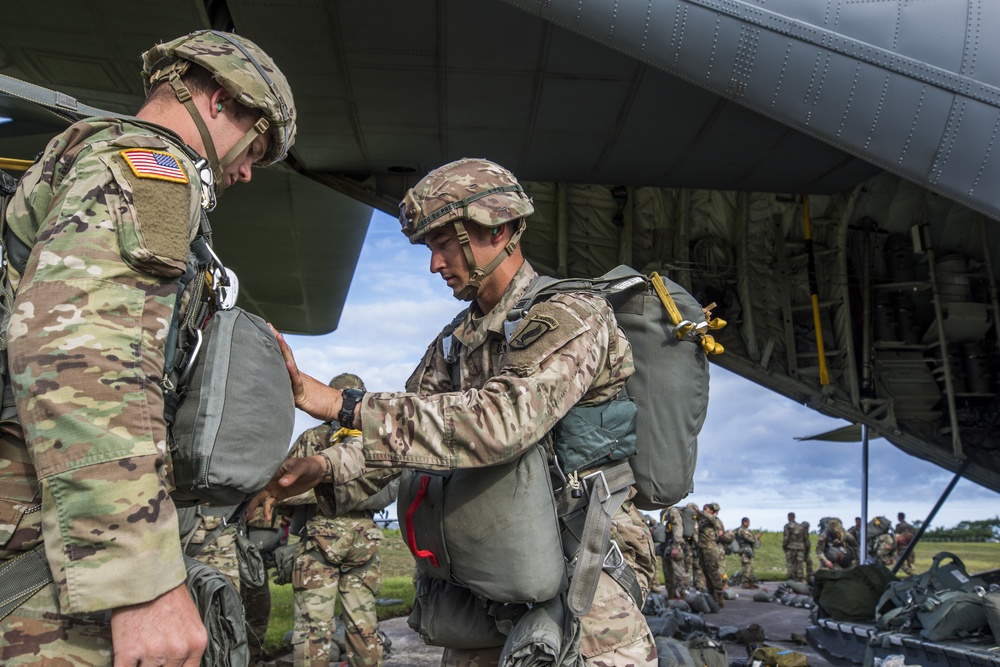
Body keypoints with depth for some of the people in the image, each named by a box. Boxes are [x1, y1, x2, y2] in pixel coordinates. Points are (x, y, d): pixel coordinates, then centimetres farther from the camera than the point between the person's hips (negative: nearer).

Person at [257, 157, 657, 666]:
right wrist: (324, 467, -9)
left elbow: (500, 423, -31)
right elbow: (409, 429, 11)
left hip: (585, 568, -6)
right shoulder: (455, 342, 10)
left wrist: (342, 405, -29)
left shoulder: (569, 316, -16)